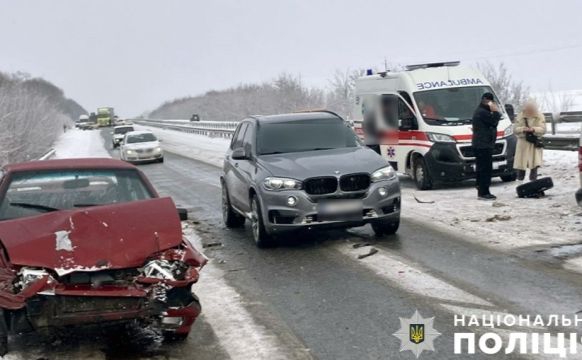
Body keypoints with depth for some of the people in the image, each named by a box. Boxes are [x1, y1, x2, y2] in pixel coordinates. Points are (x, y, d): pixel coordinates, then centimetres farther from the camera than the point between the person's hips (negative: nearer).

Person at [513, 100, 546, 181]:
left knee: (535, 164, -7)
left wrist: (534, 129, -21)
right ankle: (520, 181, 12)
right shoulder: (520, 116, 4)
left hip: (535, 144, 0)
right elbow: (515, 129, 0)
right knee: (520, 165, 0)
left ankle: (533, 180, -1)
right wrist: (522, 129, -20)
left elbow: (543, 129, -3)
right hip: (523, 143, 0)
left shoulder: (540, 117, 3)